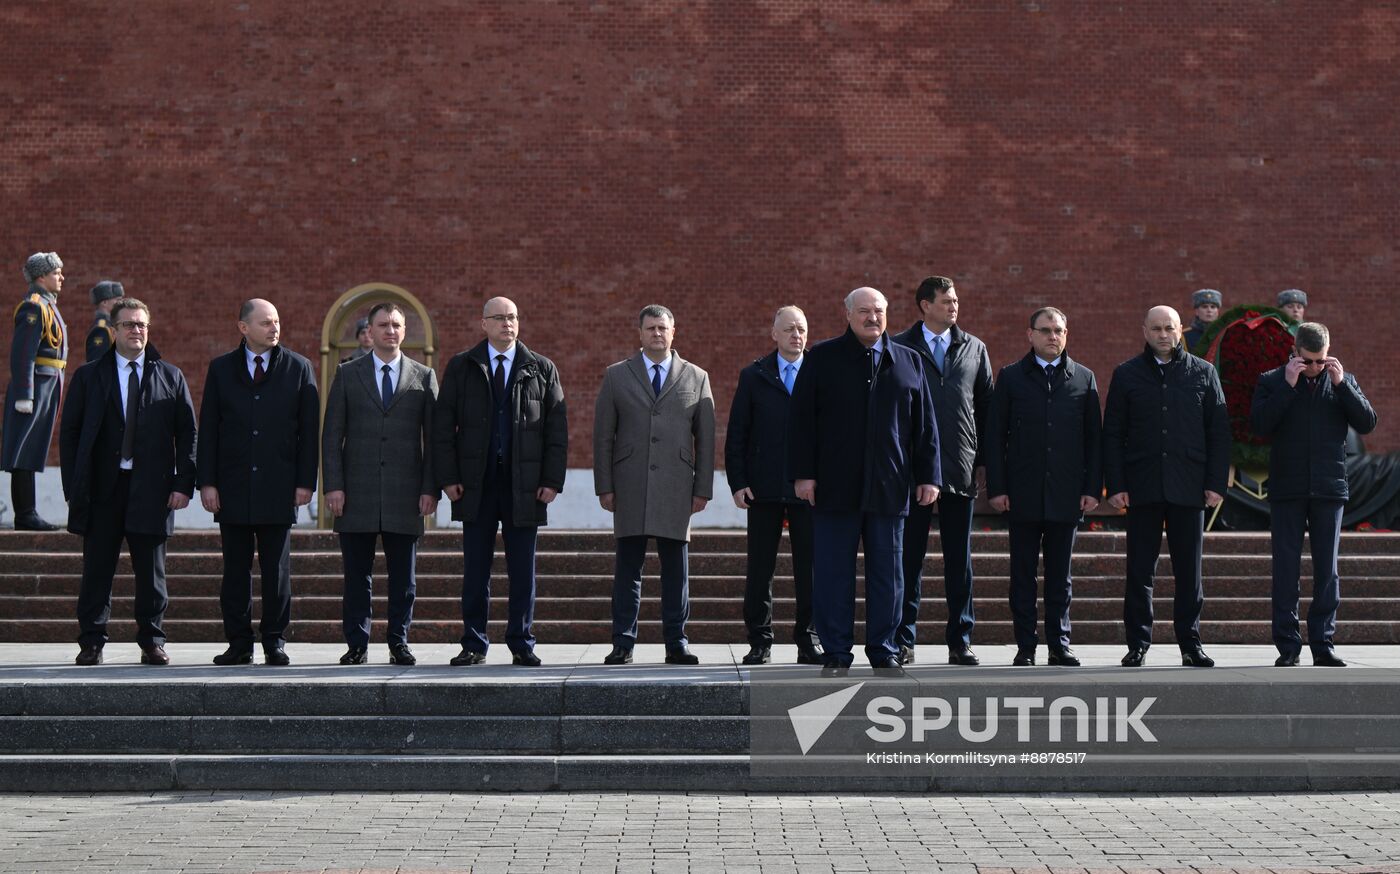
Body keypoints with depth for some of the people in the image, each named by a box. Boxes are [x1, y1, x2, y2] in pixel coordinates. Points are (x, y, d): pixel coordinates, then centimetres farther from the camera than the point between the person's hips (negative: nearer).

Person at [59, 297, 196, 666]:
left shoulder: (170, 377, 8)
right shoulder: (88, 376, 7)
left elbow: (188, 434, 6)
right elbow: (69, 433, 6)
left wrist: (183, 484, -3)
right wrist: (74, 487, -3)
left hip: (151, 489, 0)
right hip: (102, 487, 0)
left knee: (151, 572, 5)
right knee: (97, 570, 2)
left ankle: (151, 642, 14)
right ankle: (91, 643, 9)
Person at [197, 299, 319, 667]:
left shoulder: (298, 368, 6)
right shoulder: (221, 369, 8)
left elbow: (309, 430, 4)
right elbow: (208, 429, 6)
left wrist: (305, 481, -3)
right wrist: (207, 482, -2)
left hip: (278, 487, -1)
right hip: (232, 488, 1)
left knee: (277, 570, 2)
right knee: (235, 570, 4)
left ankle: (274, 641, 10)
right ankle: (239, 644, 10)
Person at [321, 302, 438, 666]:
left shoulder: (423, 376, 9)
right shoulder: (347, 374, 9)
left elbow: (433, 437, 6)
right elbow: (332, 434, 5)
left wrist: (430, 489, -2)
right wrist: (333, 485, -5)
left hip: (405, 495, 0)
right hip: (357, 493, 0)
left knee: (403, 577, 4)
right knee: (357, 576, 3)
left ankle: (399, 643, 12)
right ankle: (357, 645, 9)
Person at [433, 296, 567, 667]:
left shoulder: (541, 369, 7)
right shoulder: (461, 367, 7)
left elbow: (557, 429, 5)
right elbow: (443, 425, 4)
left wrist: (553, 480, -3)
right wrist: (448, 477, -5)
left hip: (525, 485, 0)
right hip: (476, 484, 0)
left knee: (522, 571, 3)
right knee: (475, 570, 3)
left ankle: (522, 645, 11)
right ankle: (474, 644, 11)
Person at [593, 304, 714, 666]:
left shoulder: (696, 378, 11)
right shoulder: (616, 376, 10)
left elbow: (705, 439, 9)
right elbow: (603, 435, 7)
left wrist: (703, 489, 2)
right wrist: (604, 486, -1)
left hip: (676, 488, 0)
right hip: (629, 489, 0)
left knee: (676, 570, 2)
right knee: (627, 568, 1)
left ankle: (676, 643, 8)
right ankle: (623, 645, 4)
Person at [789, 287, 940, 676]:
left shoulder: (909, 362, 11)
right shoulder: (822, 358, 4)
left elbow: (925, 425, 11)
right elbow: (801, 420, 1)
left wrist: (927, 476, 5)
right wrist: (803, 473, -6)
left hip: (889, 487, 2)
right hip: (835, 486, -2)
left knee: (887, 572, 6)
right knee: (832, 572, 0)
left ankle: (884, 651, 15)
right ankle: (836, 653, 7)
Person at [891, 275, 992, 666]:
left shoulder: (974, 349, 11)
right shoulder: (899, 348, 2)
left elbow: (986, 407, 12)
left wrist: (983, 459, 6)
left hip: (961, 470, 2)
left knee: (959, 560, 6)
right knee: (910, 557, 2)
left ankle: (960, 641, 12)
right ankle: (903, 641, 7)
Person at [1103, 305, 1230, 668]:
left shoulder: (1203, 373, 8)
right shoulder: (1127, 375, 7)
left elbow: (1219, 431, 6)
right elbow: (1112, 434, 5)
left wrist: (1216, 483, -2)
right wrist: (1115, 485, -3)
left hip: (1188, 488, 0)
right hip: (1143, 487, 0)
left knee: (1189, 570, 4)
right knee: (1139, 570, 2)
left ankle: (1191, 644, 12)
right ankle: (1138, 644, 9)